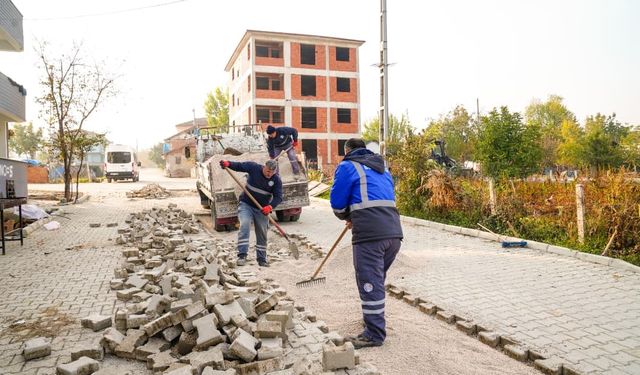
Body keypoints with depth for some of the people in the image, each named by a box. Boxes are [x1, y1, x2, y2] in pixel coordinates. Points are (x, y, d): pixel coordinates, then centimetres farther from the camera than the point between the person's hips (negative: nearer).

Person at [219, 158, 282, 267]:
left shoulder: (276, 180, -10)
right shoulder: (253, 168, -11)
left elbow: (278, 197, -14)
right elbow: (239, 166, -7)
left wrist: (270, 206, -31)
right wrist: (228, 164, -27)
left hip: (262, 209, 2)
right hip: (246, 205, -2)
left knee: (262, 234, 8)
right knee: (245, 225, -25)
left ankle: (262, 259, 23)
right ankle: (242, 255, -26)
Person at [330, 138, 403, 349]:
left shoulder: (348, 166, 4)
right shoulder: (382, 168, 26)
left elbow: (337, 203, 3)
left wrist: (347, 216, 24)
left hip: (370, 235, -8)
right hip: (394, 231, 8)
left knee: (369, 283, -1)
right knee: (377, 280, 22)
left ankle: (374, 334, 5)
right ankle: (373, 318, 37)